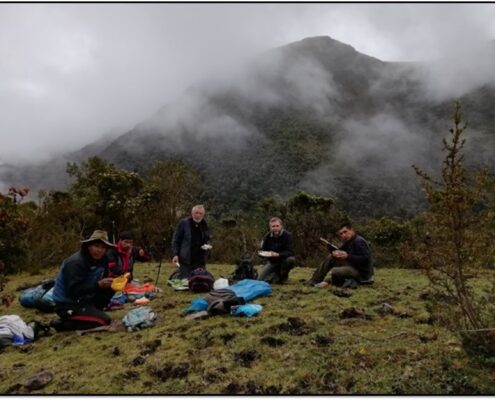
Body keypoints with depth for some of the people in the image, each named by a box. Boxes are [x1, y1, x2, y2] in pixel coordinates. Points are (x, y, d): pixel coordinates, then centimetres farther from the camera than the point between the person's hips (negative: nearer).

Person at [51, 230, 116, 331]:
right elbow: (73, 291, -29)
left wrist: (109, 282, -15)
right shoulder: (75, 262, -24)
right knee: (104, 320, -17)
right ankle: (62, 323, -5)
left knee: (110, 288, -4)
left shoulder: (102, 260, -2)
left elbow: (102, 282, 8)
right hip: (67, 304, -8)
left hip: (83, 298, 8)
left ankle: (90, 312, 4)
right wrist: (98, 285, -36)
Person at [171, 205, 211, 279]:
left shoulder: (205, 226, 10)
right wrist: (175, 254, -9)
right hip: (185, 259, -4)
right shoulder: (184, 223, -4)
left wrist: (207, 245, 2)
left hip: (200, 261, 5)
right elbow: (176, 239, -2)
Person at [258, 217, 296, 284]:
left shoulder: (287, 235, -19)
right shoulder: (267, 236, -8)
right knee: (261, 279, -13)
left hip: (284, 259, -2)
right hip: (272, 261, 2)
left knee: (290, 259, -36)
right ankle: (277, 275, 17)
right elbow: (263, 250, -1)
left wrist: (278, 254, -41)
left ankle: (283, 276, -6)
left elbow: (290, 252, -25)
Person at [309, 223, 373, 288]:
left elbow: (365, 259, -25)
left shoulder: (359, 241, -16)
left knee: (335, 272, -29)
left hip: (363, 273, -10)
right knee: (331, 257, 6)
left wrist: (347, 256, -28)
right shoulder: (348, 242, 13)